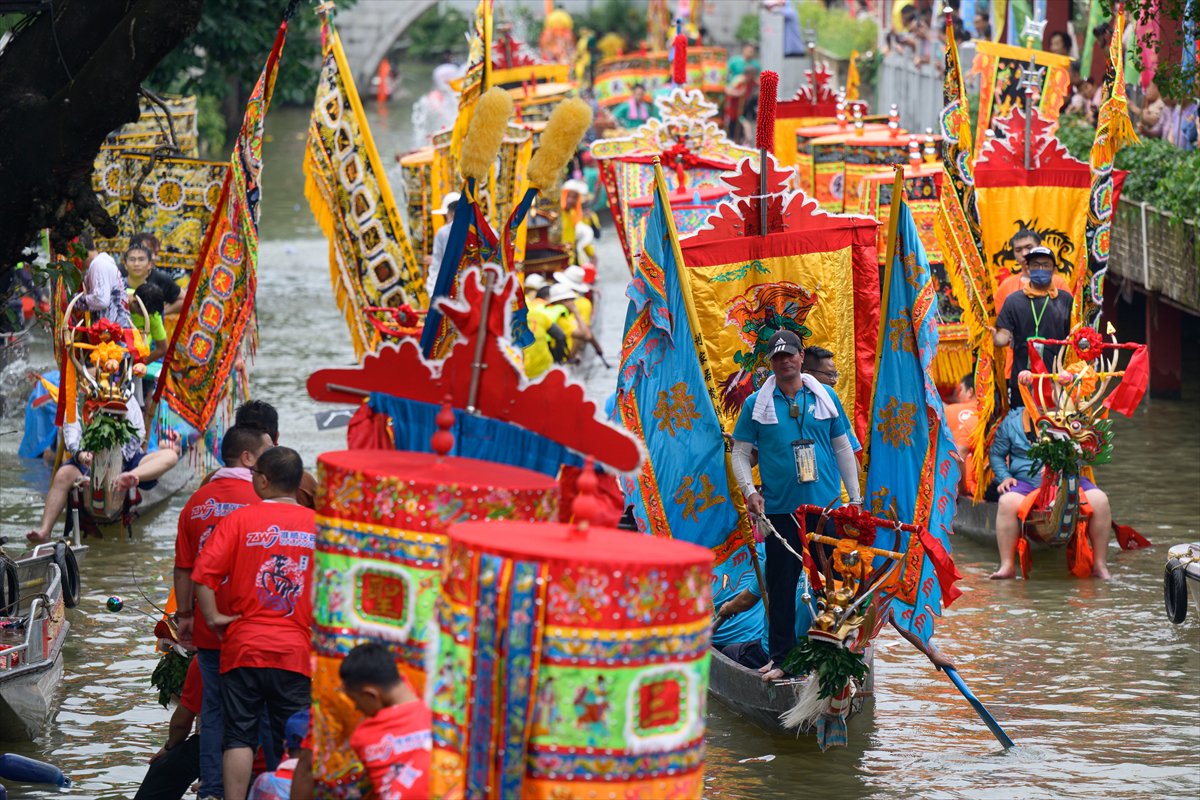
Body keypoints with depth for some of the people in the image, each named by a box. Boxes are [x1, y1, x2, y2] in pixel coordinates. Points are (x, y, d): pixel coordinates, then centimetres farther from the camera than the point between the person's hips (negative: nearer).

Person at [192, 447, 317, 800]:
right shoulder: (318, 524, 1)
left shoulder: (241, 519, -4)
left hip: (244, 647, -1)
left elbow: (202, 573, -14)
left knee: (239, 737, 4)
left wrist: (213, 616, -3)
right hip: (297, 650, 1)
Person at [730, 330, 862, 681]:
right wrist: (749, 491, -9)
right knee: (781, 586, 1)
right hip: (779, 508, -1)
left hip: (826, 506, 1)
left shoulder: (825, 398, 9)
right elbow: (740, 453, 7)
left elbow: (843, 448, 14)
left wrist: (855, 497, 11)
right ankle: (781, 658, 8)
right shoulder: (756, 404, 5)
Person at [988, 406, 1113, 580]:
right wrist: (1004, 477, -1)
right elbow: (996, 454, 17)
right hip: (1027, 481, -1)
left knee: (1100, 501, -24)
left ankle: (1100, 565, -13)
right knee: (1007, 502, -35)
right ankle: (1007, 566, -29)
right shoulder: (1011, 422, 9)